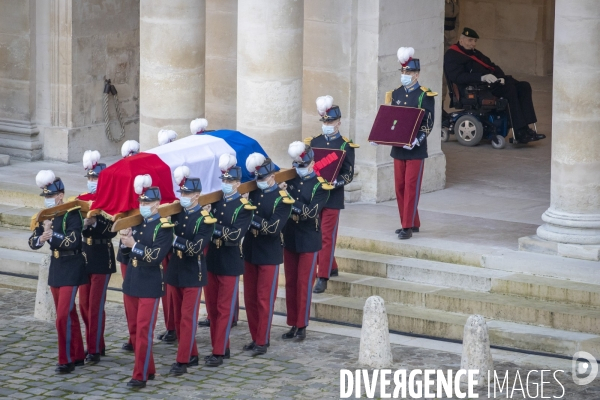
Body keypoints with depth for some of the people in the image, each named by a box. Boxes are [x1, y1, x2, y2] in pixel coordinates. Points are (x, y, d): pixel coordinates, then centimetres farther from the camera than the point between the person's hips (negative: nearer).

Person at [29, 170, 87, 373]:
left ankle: (67, 360, -4)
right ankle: (77, 355, 23)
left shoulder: (72, 213, -15)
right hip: (55, 266, 7)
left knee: (64, 315, -11)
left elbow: (73, 240, -25)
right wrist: (40, 238, -21)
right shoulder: (46, 216, 5)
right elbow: (32, 242, 1)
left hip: (71, 267, -7)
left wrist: (52, 234, -33)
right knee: (69, 314, 14)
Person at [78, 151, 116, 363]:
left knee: (96, 304, -6)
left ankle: (95, 349, -2)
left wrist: (94, 222, -30)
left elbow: (112, 231, -17)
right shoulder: (81, 200, 8)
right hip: (83, 256, 6)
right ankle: (96, 344, 21)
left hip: (102, 258, -6)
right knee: (84, 304, 9)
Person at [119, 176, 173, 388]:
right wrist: (126, 242, -8)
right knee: (134, 330, 11)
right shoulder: (136, 223, 9)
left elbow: (155, 256, -18)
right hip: (131, 282, 7)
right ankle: (148, 369, 22)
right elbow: (126, 254, 12)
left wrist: (134, 245, -20)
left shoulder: (164, 227, -10)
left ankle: (140, 376, -7)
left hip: (150, 286, -7)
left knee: (144, 330, -8)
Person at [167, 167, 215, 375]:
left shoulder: (205, 219, -12)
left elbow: (197, 248, -20)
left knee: (188, 318, -4)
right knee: (178, 318, 12)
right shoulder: (176, 213, 5)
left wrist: (176, 241, -21)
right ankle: (192, 355, 23)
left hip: (193, 275, -6)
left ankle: (182, 361, -3)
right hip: (174, 272, 6)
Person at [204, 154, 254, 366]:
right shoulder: (215, 200, 6)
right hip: (211, 260, 5)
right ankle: (221, 346, 21)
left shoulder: (244, 207, -9)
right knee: (212, 308, 11)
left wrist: (212, 227, -26)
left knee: (224, 309, 0)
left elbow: (235, 235, -20)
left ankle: (218, 352, 2)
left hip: (230, 264, -5)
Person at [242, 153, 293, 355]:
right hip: (250, 253, 6)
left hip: (269, 255, -6)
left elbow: (274, 228, -20)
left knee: (265, 299, 0)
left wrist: (251, 219, -20)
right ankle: (255, 337, 21)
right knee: (250, 298, 10)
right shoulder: (253, 192, 7)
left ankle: (262, 341, 7)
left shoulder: (282, 199, -11)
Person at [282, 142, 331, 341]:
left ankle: (302, 326, 5)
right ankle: (293, 324, 16)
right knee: (290, 283, 8)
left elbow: (311, 212, -18)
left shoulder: (321, 186, -8)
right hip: (289, 239, 5)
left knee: (304, 284, -1)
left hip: (308, 241, -5)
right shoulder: (290, 180, 6)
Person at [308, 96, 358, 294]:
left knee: (327, 237, -4)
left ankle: (323, 277, -3)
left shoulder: (346, 146, -4)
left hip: (332, 198, -5)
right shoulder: (314, 142, 8)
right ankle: (331, 268, 29)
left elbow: (348, 174, -7)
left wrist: (334, 183, -24)